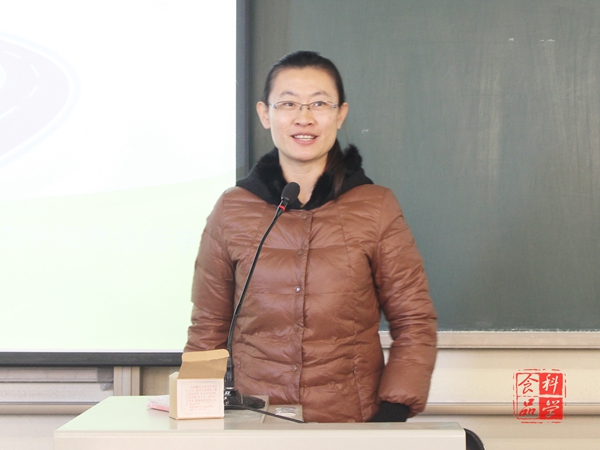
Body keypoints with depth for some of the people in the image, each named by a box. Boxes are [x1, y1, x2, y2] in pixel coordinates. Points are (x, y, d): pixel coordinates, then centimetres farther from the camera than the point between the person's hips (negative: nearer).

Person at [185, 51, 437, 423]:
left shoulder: (377, 209, 5)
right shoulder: (231, 212, 8)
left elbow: (415, 323, 7)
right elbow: (208, 330, 13)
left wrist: (393, 412, -5)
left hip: (356, 427, 0)